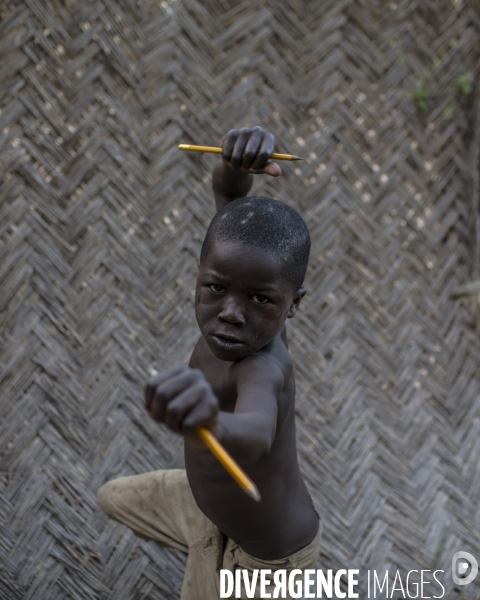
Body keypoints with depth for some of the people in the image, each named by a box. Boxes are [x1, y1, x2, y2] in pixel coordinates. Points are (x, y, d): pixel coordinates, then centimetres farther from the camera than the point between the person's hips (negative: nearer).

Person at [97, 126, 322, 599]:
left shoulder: (263, 367, -42)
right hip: (208, 500, 8)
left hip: (261, 561, -8)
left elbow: (257, 435, -66)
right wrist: (233, 166, -38)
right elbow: (228, 199, -14)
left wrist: (212, 425, -90)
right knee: (116, 498, 30)